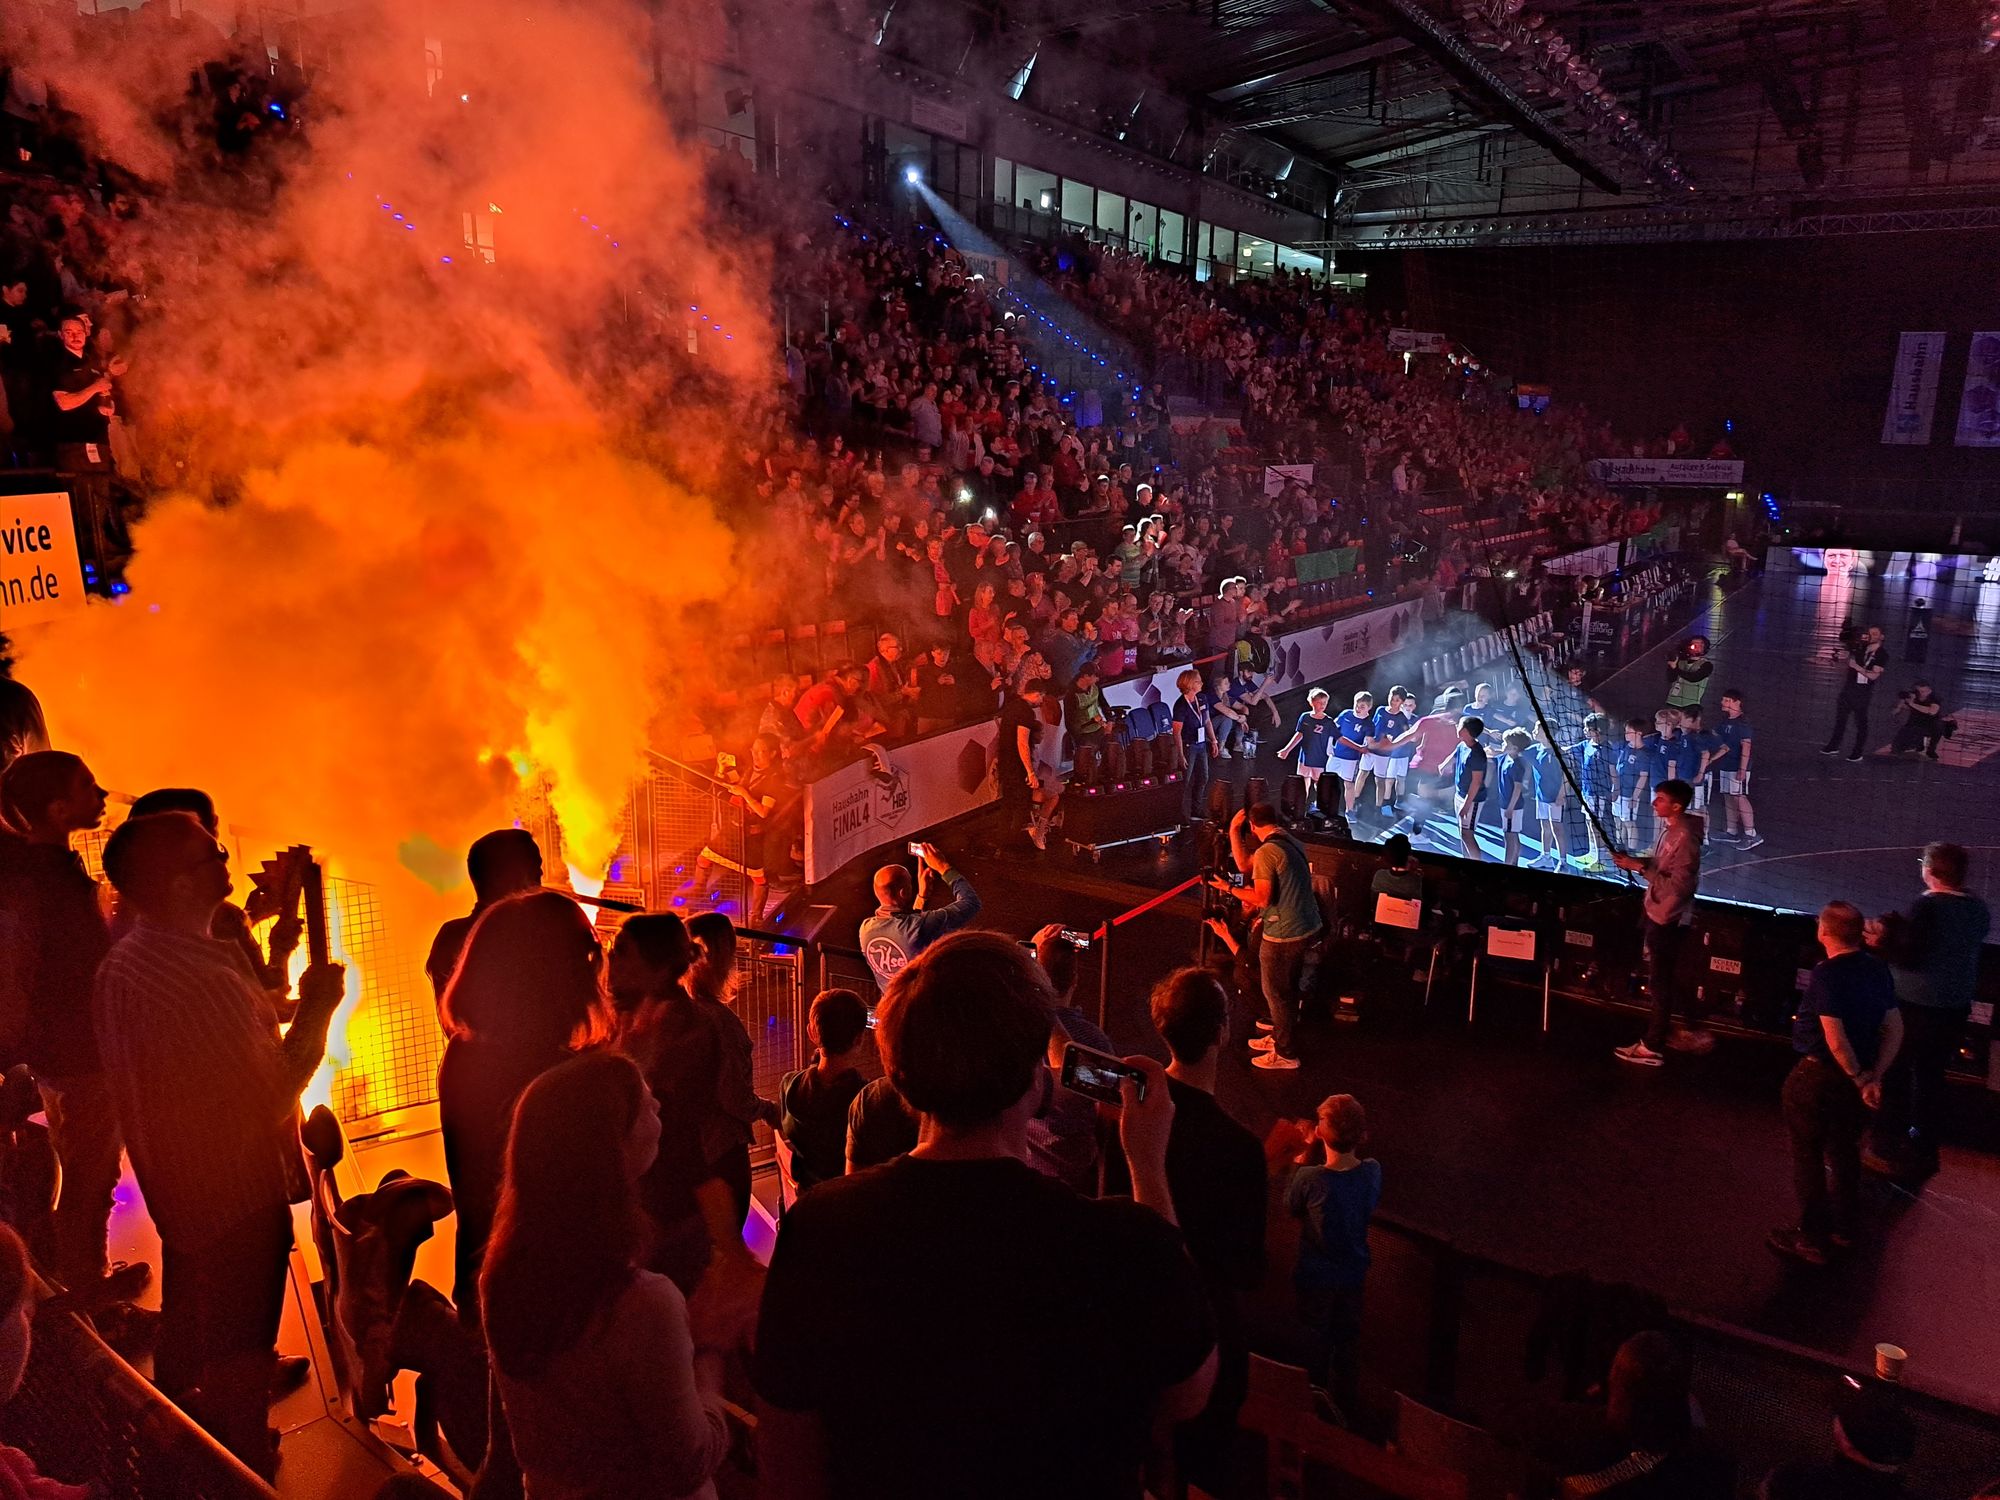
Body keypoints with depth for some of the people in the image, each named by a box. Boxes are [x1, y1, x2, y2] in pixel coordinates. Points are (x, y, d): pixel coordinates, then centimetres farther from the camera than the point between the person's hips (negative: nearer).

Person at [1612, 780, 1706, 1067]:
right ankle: (1694, 1032, 31)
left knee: (1660, 983, 0)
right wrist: (1635, 860, 1)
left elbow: (1679, 887, -27)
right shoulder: (1671, 829, 5)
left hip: (1669, 920, -10)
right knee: (1670, 978, 20)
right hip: (1659, 915, 10)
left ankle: (1652, 1048, 9)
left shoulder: (1685, 839, -25)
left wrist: (1641, 868, -26)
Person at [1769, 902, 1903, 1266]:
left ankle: (1812, 1240, 15)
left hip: (1818, 1077, -7)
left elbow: (1836, 1039, -26)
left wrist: (1858, 1077, -12)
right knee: (1845, 1150, 22)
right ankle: (1842, 1228, 37)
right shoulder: (1877, 969, -1)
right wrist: (1873, 1076, -2)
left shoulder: (1827, 973, -23)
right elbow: (1895, 1029, 2)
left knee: (1808, 1156, 6)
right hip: (1856, 1076, 7)